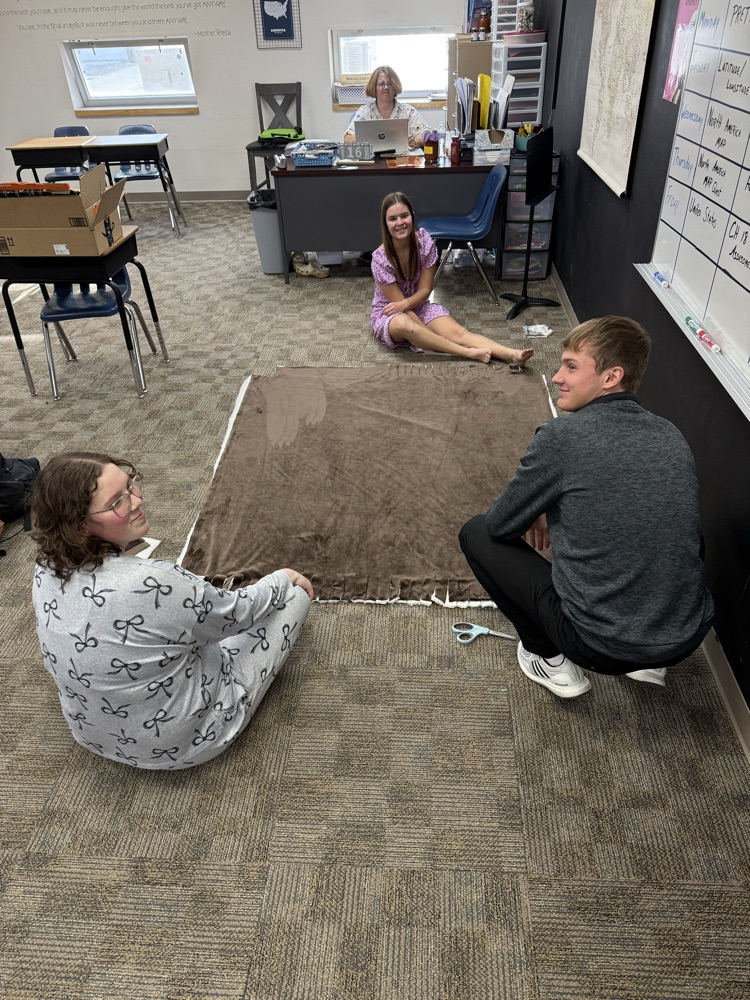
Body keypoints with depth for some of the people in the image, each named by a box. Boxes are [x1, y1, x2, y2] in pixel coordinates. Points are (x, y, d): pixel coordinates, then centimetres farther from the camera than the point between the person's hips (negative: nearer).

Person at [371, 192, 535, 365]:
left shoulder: (425, 242, -13)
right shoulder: (380, 259, -22)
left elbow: (425, 290, -8)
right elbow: (397, 301, -19)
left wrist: (403, 304, -27)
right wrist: (430, 333, -24)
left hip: (419, 306, 4)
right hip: (388, 315, -3)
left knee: (457, 332, -24)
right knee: (403, 324, -40)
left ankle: (512, 355, -42)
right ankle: (470, 353, -40)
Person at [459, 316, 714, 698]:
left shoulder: (561, 436, -15)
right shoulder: (672, 437, 3)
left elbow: (500, 525, -4)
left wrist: (537, 517, 19)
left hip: (601, 645, -5)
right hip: (689, 635, 6)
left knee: (476, 533, 8)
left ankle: (552, 661, 11)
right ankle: (649, 662, 25)